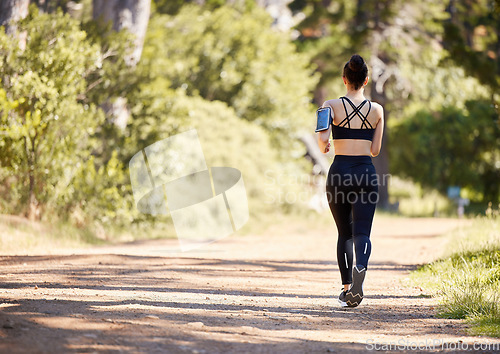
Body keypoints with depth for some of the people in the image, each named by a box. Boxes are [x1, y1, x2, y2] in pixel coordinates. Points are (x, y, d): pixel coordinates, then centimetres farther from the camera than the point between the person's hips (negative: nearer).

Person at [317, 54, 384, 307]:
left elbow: (322, 138, -16)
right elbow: (375, 150, 5)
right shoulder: (377, 110, 4)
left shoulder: (332, 106, -2)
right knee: (362, 233, -5)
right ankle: (360, 266, -36)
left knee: (344, 233, 15)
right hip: (365, 172, 0)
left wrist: (323, 148, 6)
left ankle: (347, 287, 15)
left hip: (339, 171, 0)